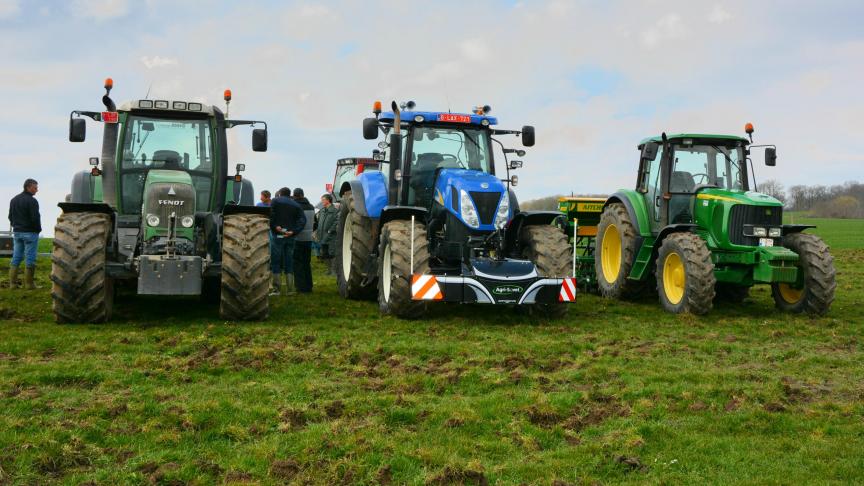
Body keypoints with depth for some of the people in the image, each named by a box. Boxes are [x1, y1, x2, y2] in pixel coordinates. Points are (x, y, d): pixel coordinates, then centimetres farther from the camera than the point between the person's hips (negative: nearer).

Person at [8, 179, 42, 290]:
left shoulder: (14, 200, 12)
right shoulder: (32, 201, -14)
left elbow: (10, 217, 15)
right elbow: (35, 218, -17)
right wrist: (38, 229, -1)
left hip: (17, 232, 7)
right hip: (30, 233, -7)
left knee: (16, 258, 8)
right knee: (30, 259, -3)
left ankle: (13, 283, 6)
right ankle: (29, 284, -1)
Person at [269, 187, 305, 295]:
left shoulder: (275, 201, 3)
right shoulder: (296, 205, 13)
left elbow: (270, 215, -14)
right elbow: (302, 220, -2)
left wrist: (275, 227, -10)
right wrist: (293, 231, -8)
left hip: (278, 235, -4)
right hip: (291, 237, 4)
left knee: (276, 262, 1)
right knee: (289, 263, 10)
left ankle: (277, 289, -4)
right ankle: (290, 289, 8)